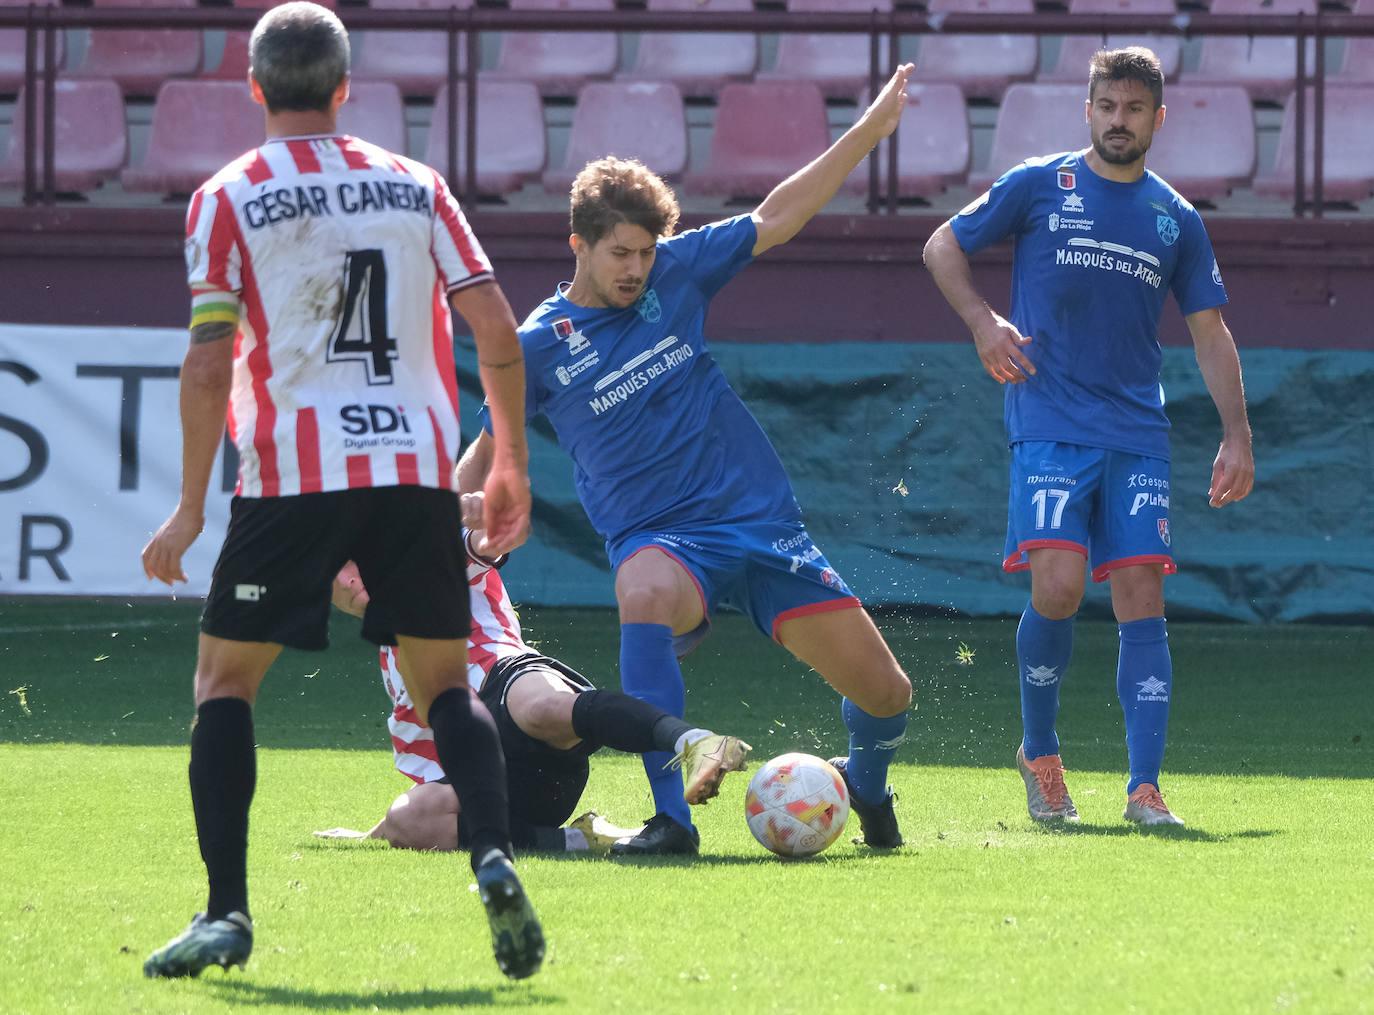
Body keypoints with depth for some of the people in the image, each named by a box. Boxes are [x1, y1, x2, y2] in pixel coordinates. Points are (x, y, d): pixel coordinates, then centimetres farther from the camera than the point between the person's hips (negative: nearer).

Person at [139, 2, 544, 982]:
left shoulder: (227, 199, 1)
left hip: (292, 473, -2)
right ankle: (495, 858, -12)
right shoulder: (415, 185, 10)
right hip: (418, 469, 3)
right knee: (446, 684, 13)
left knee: (224, 680, 10)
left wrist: (191, 507, 1)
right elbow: (498, 332, 5)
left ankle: (227, 913, -1)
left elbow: (210, 365, -5)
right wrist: (512, 464, 16)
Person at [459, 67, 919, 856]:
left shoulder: (676, 272, 4)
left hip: (762, 519, 3)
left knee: (884, 691, -2)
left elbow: (776, 220, 10)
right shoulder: (540, 346, -1)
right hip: (661, 540, -3)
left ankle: (867, 784, 36)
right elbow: (486, 452, 11)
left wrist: (870, 131, 8)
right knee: (644, 596, -42)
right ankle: (671, 820, -39)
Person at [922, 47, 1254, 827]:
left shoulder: (1177, 219, 13)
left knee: (1141, 595, -7)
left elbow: (1211, 332, 16)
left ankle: (1145, 789, -7)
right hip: (1049, 425, -3)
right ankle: (1040, 752, 6)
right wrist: (983, 322, -5)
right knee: (1058, 587, -17)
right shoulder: (1040, 186, 5)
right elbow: (943, 247, 12)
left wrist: (1237, 436, 7)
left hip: (1138, 435, 3)